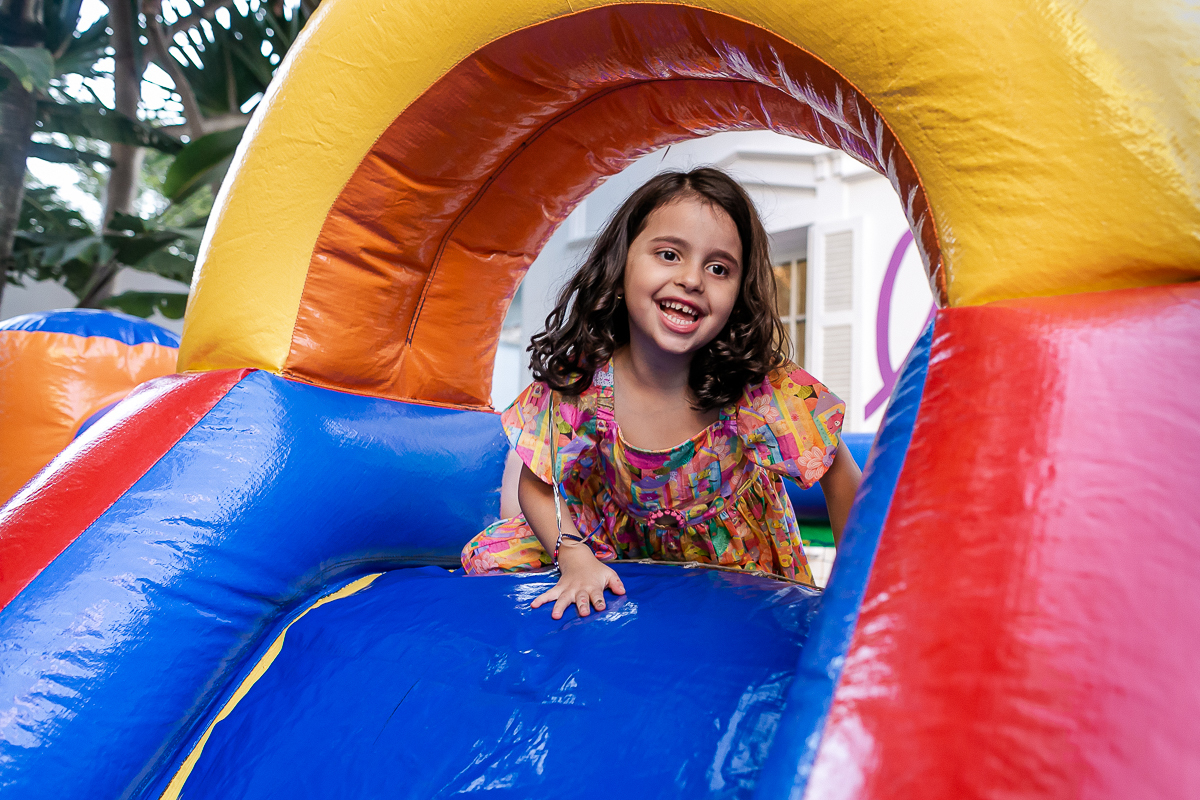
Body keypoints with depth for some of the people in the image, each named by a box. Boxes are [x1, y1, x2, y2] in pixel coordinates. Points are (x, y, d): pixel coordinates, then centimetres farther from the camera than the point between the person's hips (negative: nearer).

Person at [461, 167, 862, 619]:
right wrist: (575, 558, -26)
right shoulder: (576, 382, -23)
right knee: (490, 556, -11)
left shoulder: (766, 391, -28)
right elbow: (536, 485, -10)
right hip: (619, 561, 0)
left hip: (736, 575, 1)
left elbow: (840, 474, -13)